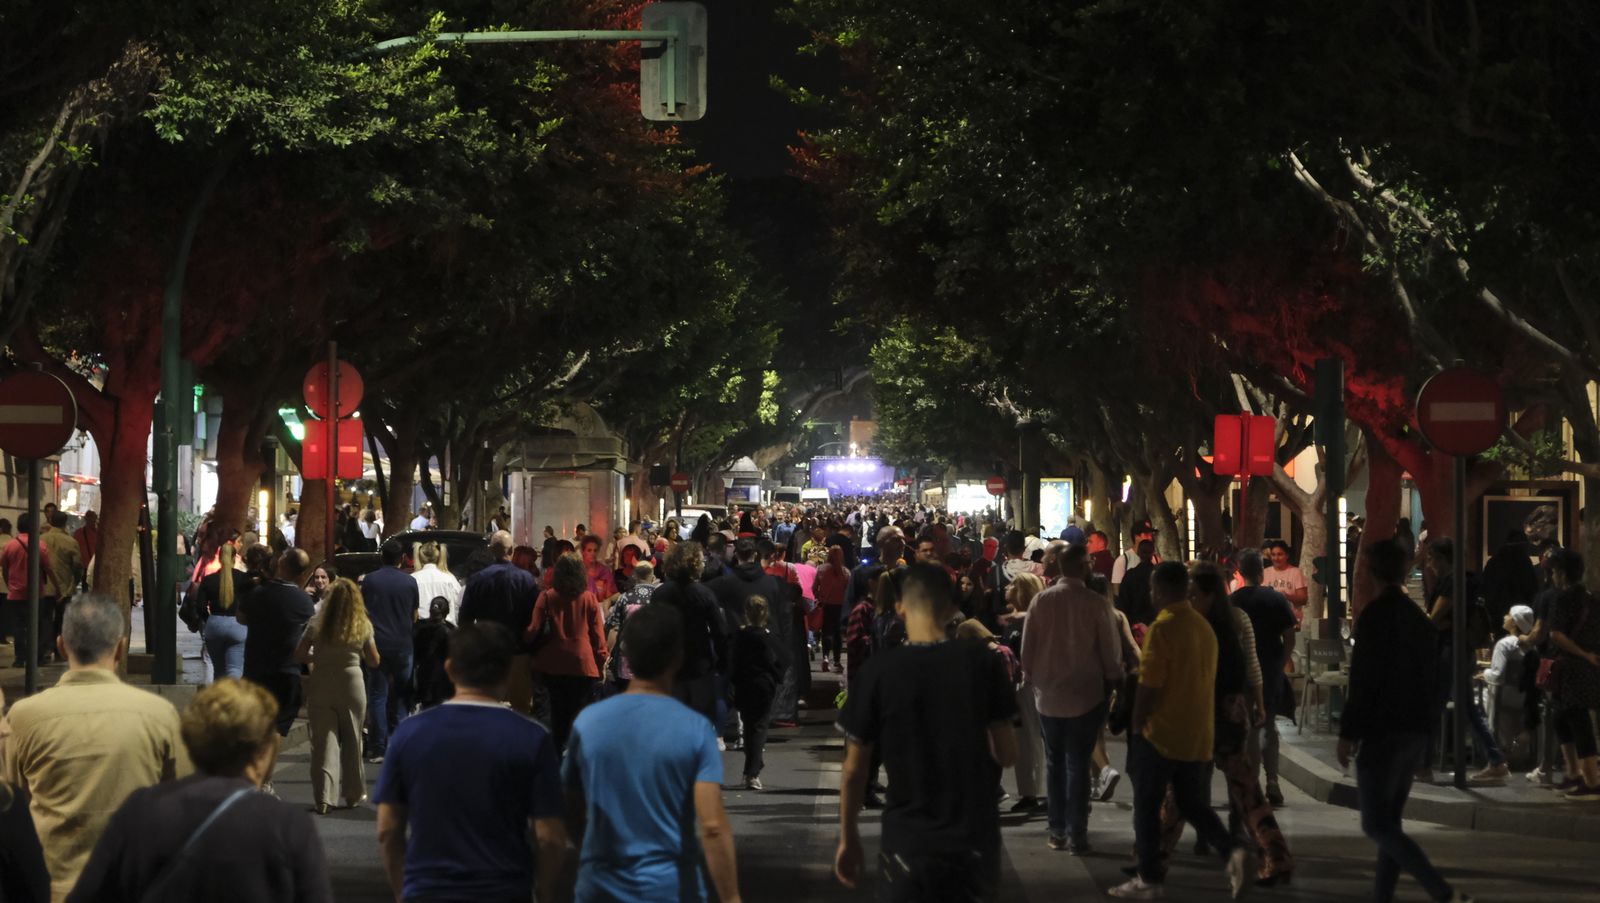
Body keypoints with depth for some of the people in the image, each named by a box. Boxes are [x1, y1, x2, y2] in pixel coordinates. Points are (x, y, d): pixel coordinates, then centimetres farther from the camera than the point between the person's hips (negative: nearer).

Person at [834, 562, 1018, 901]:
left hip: (909, 842, -2)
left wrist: (848, 837, 8)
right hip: (976, 838, 2)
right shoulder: (983, 662, -6)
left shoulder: (879, 670, -9)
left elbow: (854, 769, -4)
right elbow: (1007, 755, -1)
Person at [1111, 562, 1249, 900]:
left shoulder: (1163, 628, -15)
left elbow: (1148, 686, -17)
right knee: (1193, 805, 14)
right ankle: (1232, 852, -7)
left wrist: (1137, 727, -5)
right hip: (1198, 735, 7)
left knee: (1147, 808, 6)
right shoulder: (1204, 627, 8)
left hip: (1162, 734, -7)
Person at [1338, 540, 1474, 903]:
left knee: (1377, 825, -8)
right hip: (1415, 730, 8)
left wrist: (1348, 733, -15)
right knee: (1388, 821, 14)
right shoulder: (1416, 615, 12)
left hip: (1382, 732, -8)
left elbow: (1363, 679, -18)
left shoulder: (1375, 615, -13)